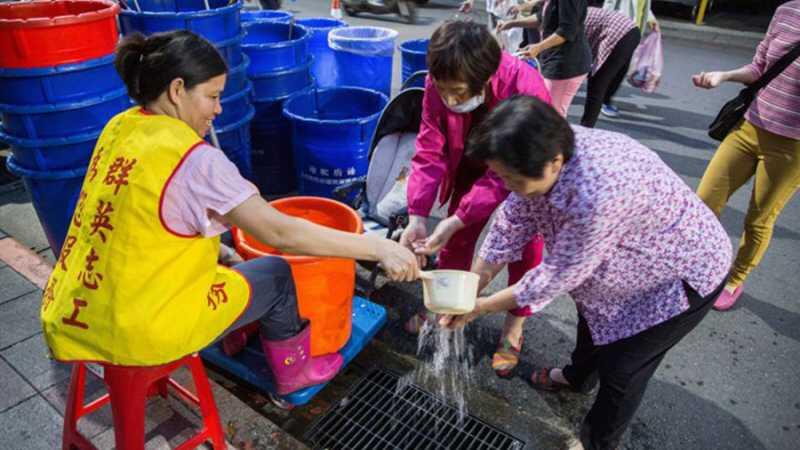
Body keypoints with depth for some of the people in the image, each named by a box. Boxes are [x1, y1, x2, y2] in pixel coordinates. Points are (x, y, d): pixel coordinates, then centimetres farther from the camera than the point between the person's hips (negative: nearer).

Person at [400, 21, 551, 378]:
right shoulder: (440, 86, -27)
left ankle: (513, 329, 25)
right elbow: (430, 150, -24)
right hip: (474, 169, 4)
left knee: (524, 247, 5)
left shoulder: (526, 91, -40)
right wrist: (417, 216, -33)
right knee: (457, 238, 13)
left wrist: (457, 220, -41)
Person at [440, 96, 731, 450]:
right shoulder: (545, 154, -22)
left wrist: (481, 308, -19)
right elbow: (510, 224, -12)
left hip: (686, 272, -7)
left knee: (621, 370, 4)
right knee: (593, 315, 26)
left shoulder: (599, 195, -45)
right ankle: (577, 377, 56)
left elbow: (559, 275, -31)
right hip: (635, 256, 8)